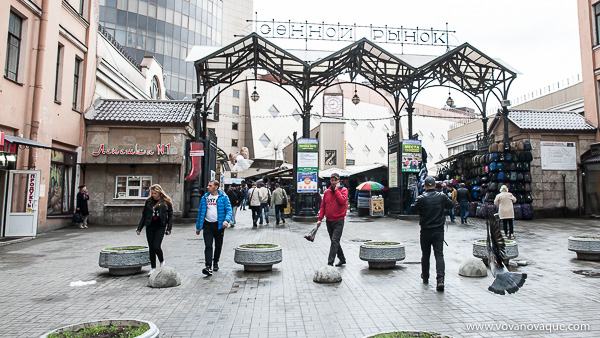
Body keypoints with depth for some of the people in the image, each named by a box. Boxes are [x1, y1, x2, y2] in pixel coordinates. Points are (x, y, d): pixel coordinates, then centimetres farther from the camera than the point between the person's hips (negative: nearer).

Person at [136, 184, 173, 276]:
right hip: (150, 227, 4)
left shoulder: (166, 202, -2)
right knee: (151, 248, 7)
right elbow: (144, 215, 13)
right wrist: (139, 228, 10)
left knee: (156, 246, -12)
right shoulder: (149, 201, 7)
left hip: (160, 227, -3)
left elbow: (170, 215, 1)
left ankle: (162, 261, 16)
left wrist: (168, 228, -6)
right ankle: (153, 268, 19)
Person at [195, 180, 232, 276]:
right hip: (208, 225, 2)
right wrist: (198, 227, 11)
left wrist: (226, 220, -26)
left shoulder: (223, 197, -3)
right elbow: (200, 212, 12)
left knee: (218, 245, 12)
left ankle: (215, 262, 33)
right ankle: (208, 267, -11)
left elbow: (229, 210, -7)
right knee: (208, 246, -9)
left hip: (219, 225, -1)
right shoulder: (205, 197, 8)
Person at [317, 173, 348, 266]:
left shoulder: (343, 190, -2)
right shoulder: (327, 192, 10)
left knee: (335, 242, -11)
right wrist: (320, 218, 4)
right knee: (335, 242, 15)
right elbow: (323, 206, 11)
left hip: (338, 221, -5)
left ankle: (330, 263, -12)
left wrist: (336, 189, -13)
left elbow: (342, 201, -21)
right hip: (329, 221, 6)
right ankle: (342, 259, 30)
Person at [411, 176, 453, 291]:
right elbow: (450, 204, 14)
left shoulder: (421, 198, -11)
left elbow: (414, 209, 0)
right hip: (439, 230, 1)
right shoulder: (442, 196, -3)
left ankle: (425, 277, 27)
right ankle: (440, 279, -14)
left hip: (425, 230, -1)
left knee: (425, 254, 14)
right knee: (439, 254, -1)